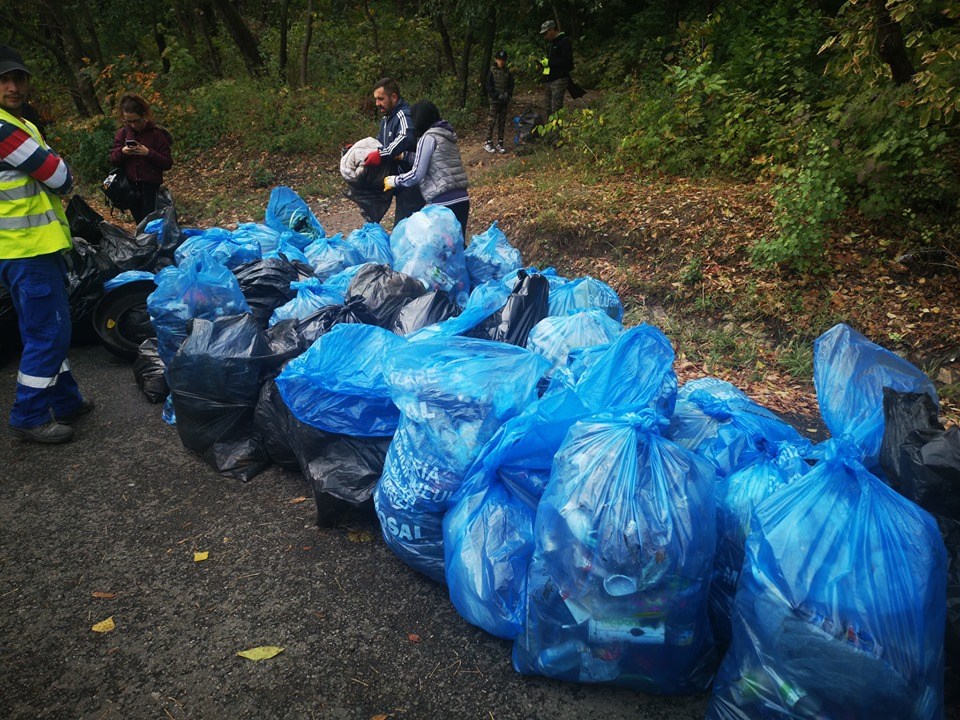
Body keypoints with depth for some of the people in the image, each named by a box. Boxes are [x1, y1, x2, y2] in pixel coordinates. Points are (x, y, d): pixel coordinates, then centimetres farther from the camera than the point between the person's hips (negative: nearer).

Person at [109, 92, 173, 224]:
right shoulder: (123, 132, 6)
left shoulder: (157, 133, -6)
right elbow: (113, 159, 8)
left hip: (150, 187, -4)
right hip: (130, 186, 4)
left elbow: (167, 163, -7)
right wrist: (122, 152, -14)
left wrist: (148, 153, -22)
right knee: (140, 224, 9)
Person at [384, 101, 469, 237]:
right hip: (462, 199, 8)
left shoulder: (428, 137, -7)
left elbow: (416, 175, -9)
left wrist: (394, 181, 6)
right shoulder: (447, 135, 17)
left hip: (443, 203, -8)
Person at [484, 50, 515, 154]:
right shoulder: (491, 71, -2)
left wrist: (507, 94, -10)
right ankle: (488, 143, -1)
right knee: (492, 121, -6)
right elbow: (489, 86, -5)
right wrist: (498, 95, -15)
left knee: (502, 122, 5)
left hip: (504, 101, 4)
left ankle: (500, 143, 10)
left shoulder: (508, 72, 8)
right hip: (494, 100, -4)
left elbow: (511, 86, 9)